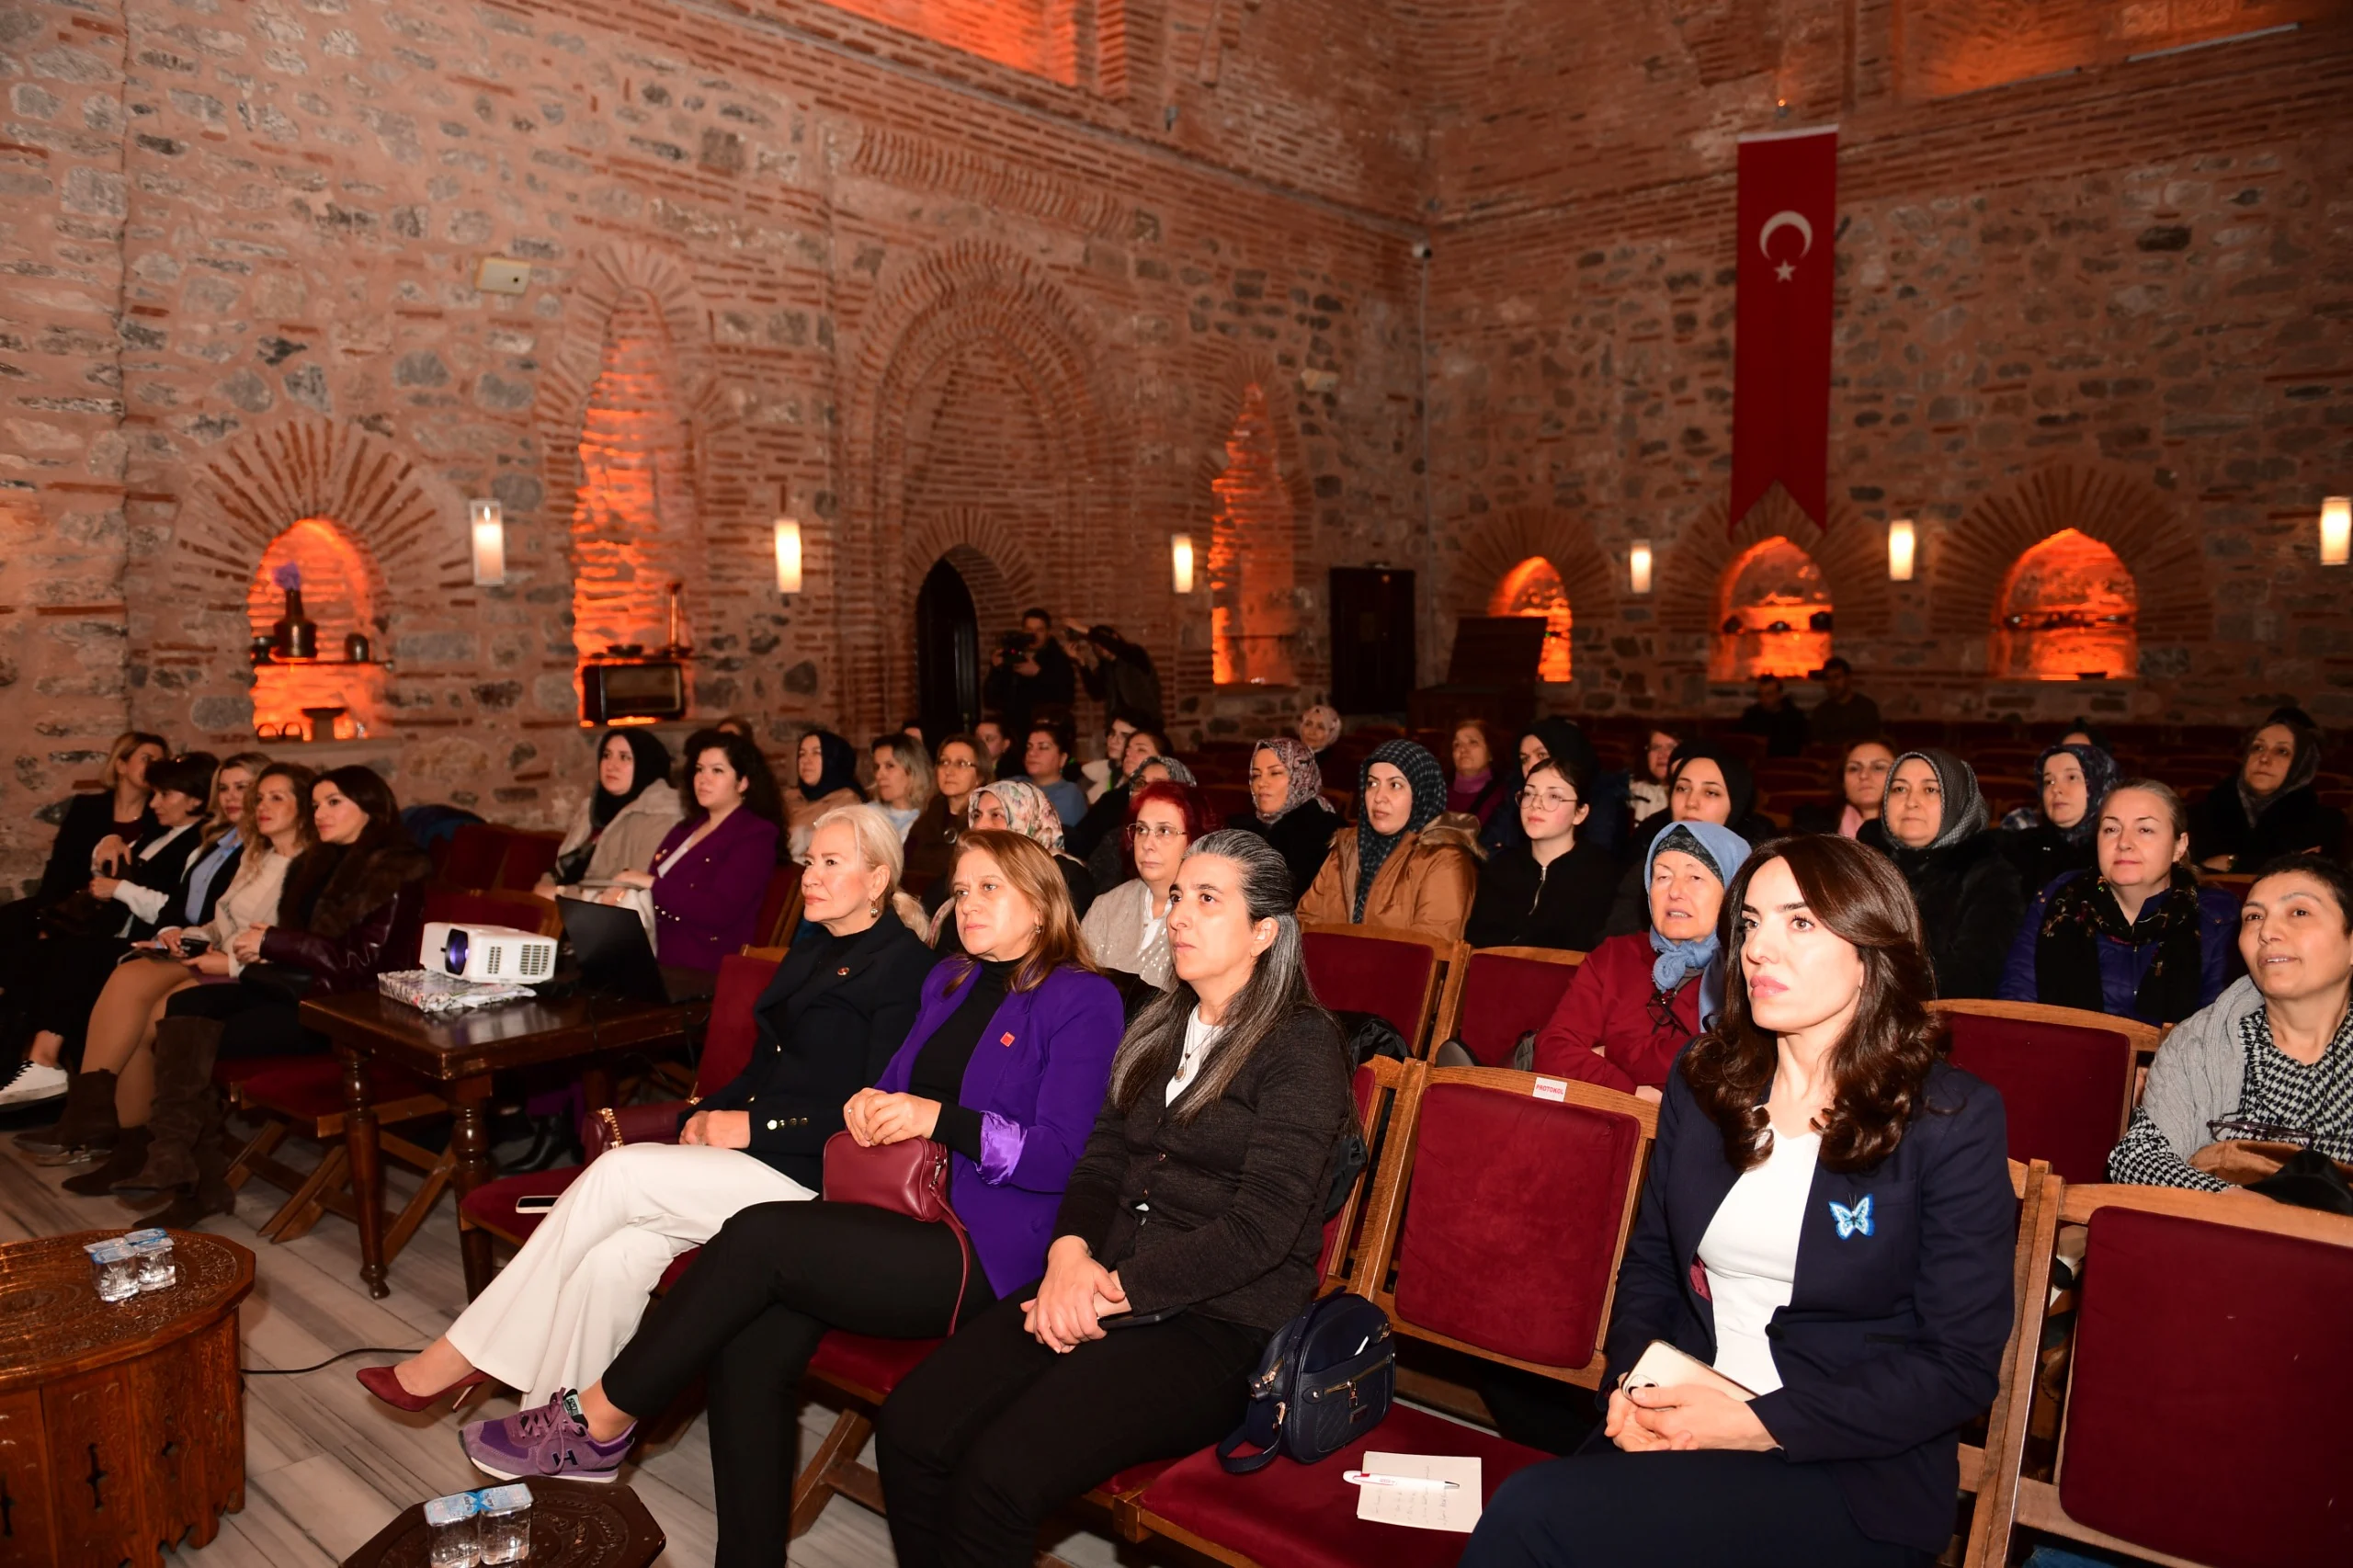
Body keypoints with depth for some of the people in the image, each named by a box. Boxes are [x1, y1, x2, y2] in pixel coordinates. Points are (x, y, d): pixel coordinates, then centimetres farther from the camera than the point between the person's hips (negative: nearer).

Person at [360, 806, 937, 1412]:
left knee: (619, 1170, -20)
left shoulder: (901, 963, -9)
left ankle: (462, 1356, -7)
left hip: (811, 1175, -7)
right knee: (614, 1253, -18)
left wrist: (752, 1126, -14)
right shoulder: (812, 948, 18)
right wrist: (708, 1112, 3)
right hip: (750, 1154, 7)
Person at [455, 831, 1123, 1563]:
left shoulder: (1085, 1001, -4)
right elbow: (897, 1086, 25)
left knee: (757, 1236, -20)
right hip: (903, 1218, 7)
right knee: (749, 1344, -19)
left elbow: (1059, 1156, -11)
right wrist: (868, 1104, 2)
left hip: (985, 1253, -7)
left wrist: (939, 1118, -17)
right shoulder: (949, 980, 19)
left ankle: (598, 1418, -3)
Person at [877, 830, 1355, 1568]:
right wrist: (1071, 1253, -8)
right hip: (1101, 1289, 6)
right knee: (908, 1428, -16)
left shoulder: (1304, 1046, -5)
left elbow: (1261, 1226, -13)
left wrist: (1113, 1289, -15)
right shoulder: (1159, 1028, 17)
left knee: (997, 1476, -25)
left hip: (1221, 1323, -6)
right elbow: (1100, 1162, 13)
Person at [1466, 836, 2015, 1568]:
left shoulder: (1952, 1119, -7)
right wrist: (1632, 1379, -5)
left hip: (1851, 1471, -4)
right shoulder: (1704, 1078, 8)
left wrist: (1762, 1423, -16)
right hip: (1682, 1421, 5)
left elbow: (1962, 1366, -8)